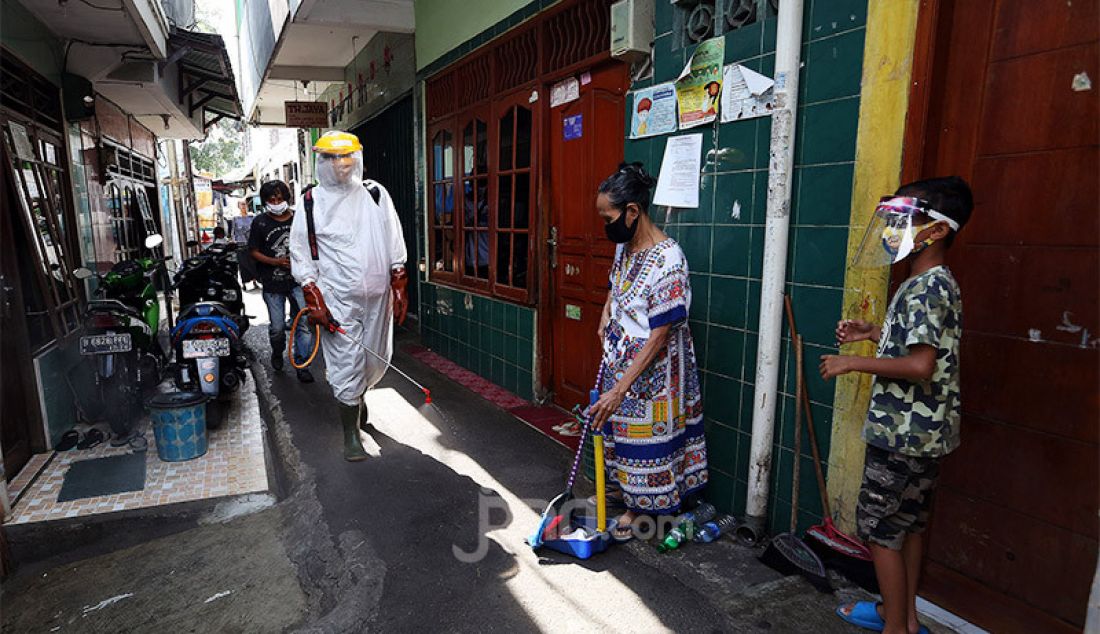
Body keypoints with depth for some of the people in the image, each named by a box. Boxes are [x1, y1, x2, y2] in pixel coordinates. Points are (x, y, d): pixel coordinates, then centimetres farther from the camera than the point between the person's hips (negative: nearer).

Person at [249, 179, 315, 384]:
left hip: (298, 280, 1)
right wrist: (277, 262, -13)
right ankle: (277, 353, 38)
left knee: (304, 323, -7)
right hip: (273, 284, 0)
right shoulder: (260, 222, 0)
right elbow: (254, 252, 1)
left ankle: (301, 364, 5)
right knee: (277, 327, 7)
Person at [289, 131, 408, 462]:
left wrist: (399, 287, 4)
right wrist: (314, 299, -5)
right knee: (346, 366, -2)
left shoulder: (376, 195, 6)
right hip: (338, 299, -3)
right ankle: (351, 433, 14)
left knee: (376, 359, 15)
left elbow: (395, 244, 9)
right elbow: (301, 255, 2)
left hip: (377, 296, 3)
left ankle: (357, 397, 46)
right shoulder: (311, 204, 0)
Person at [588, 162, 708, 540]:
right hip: (619, 356, 8)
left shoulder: (668, 261, -28)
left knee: (646, 434, 9)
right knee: (620, 426, 22)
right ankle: (623, 487, 43)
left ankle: (639, 508, 29)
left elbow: (658, 337, -28)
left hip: (651, 367, -8)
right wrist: (605, 318, 2)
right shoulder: (625, 246, -1)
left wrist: (620, 389, -28)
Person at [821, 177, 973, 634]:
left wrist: (853, 362, -20)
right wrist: (872, 333, 10)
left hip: (902, 434, -10)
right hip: (924, 432, 10)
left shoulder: (924, 288, -21)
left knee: (878, 526, 3)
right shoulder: (939, 283, 11)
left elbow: (920, 365, -29)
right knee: (908, 523, 20)